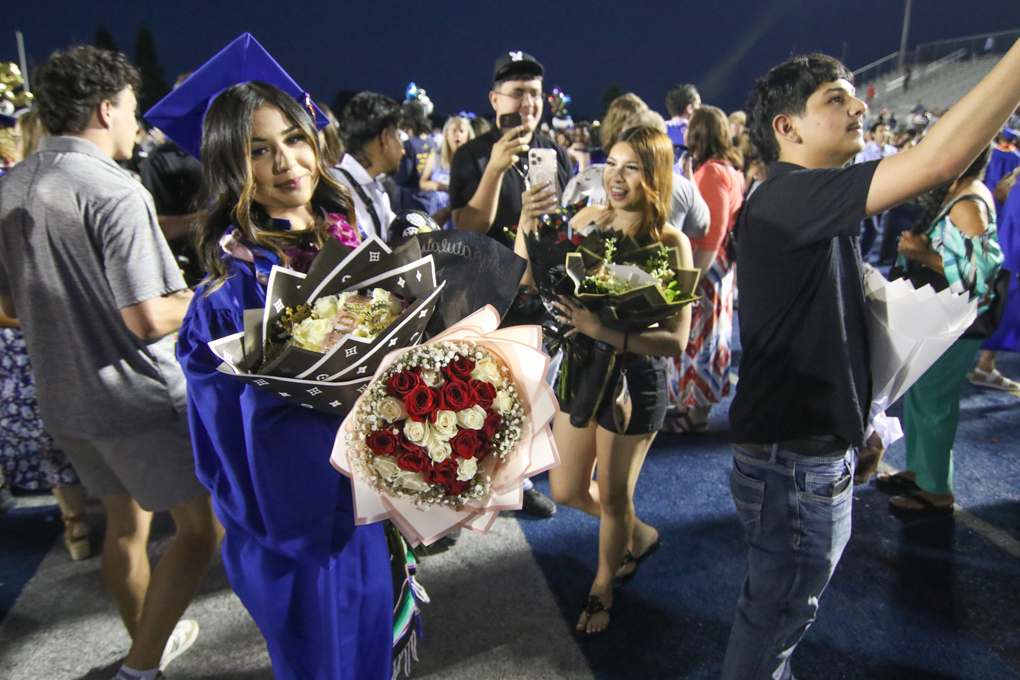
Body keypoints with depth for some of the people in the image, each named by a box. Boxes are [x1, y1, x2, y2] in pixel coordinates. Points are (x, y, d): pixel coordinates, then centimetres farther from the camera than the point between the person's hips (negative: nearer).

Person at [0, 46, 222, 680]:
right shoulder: (114, 192, -19)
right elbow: (149, 319, -23)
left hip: (61, 395, 9)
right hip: (137, 396, -8)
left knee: (126, 523, 23)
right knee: (203, 526, 6)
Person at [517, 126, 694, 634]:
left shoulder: (671, 242, -18)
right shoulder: (589, 219, -5)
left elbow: (675, 341, -23)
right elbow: (529, 282, -5)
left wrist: (604, 330, -35)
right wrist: (526, 228, -22)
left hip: (635, 381, -5)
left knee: (613, 497, 14)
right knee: (566, 490, 17)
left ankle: (603, 586, 45)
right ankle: (639, 535, 47)